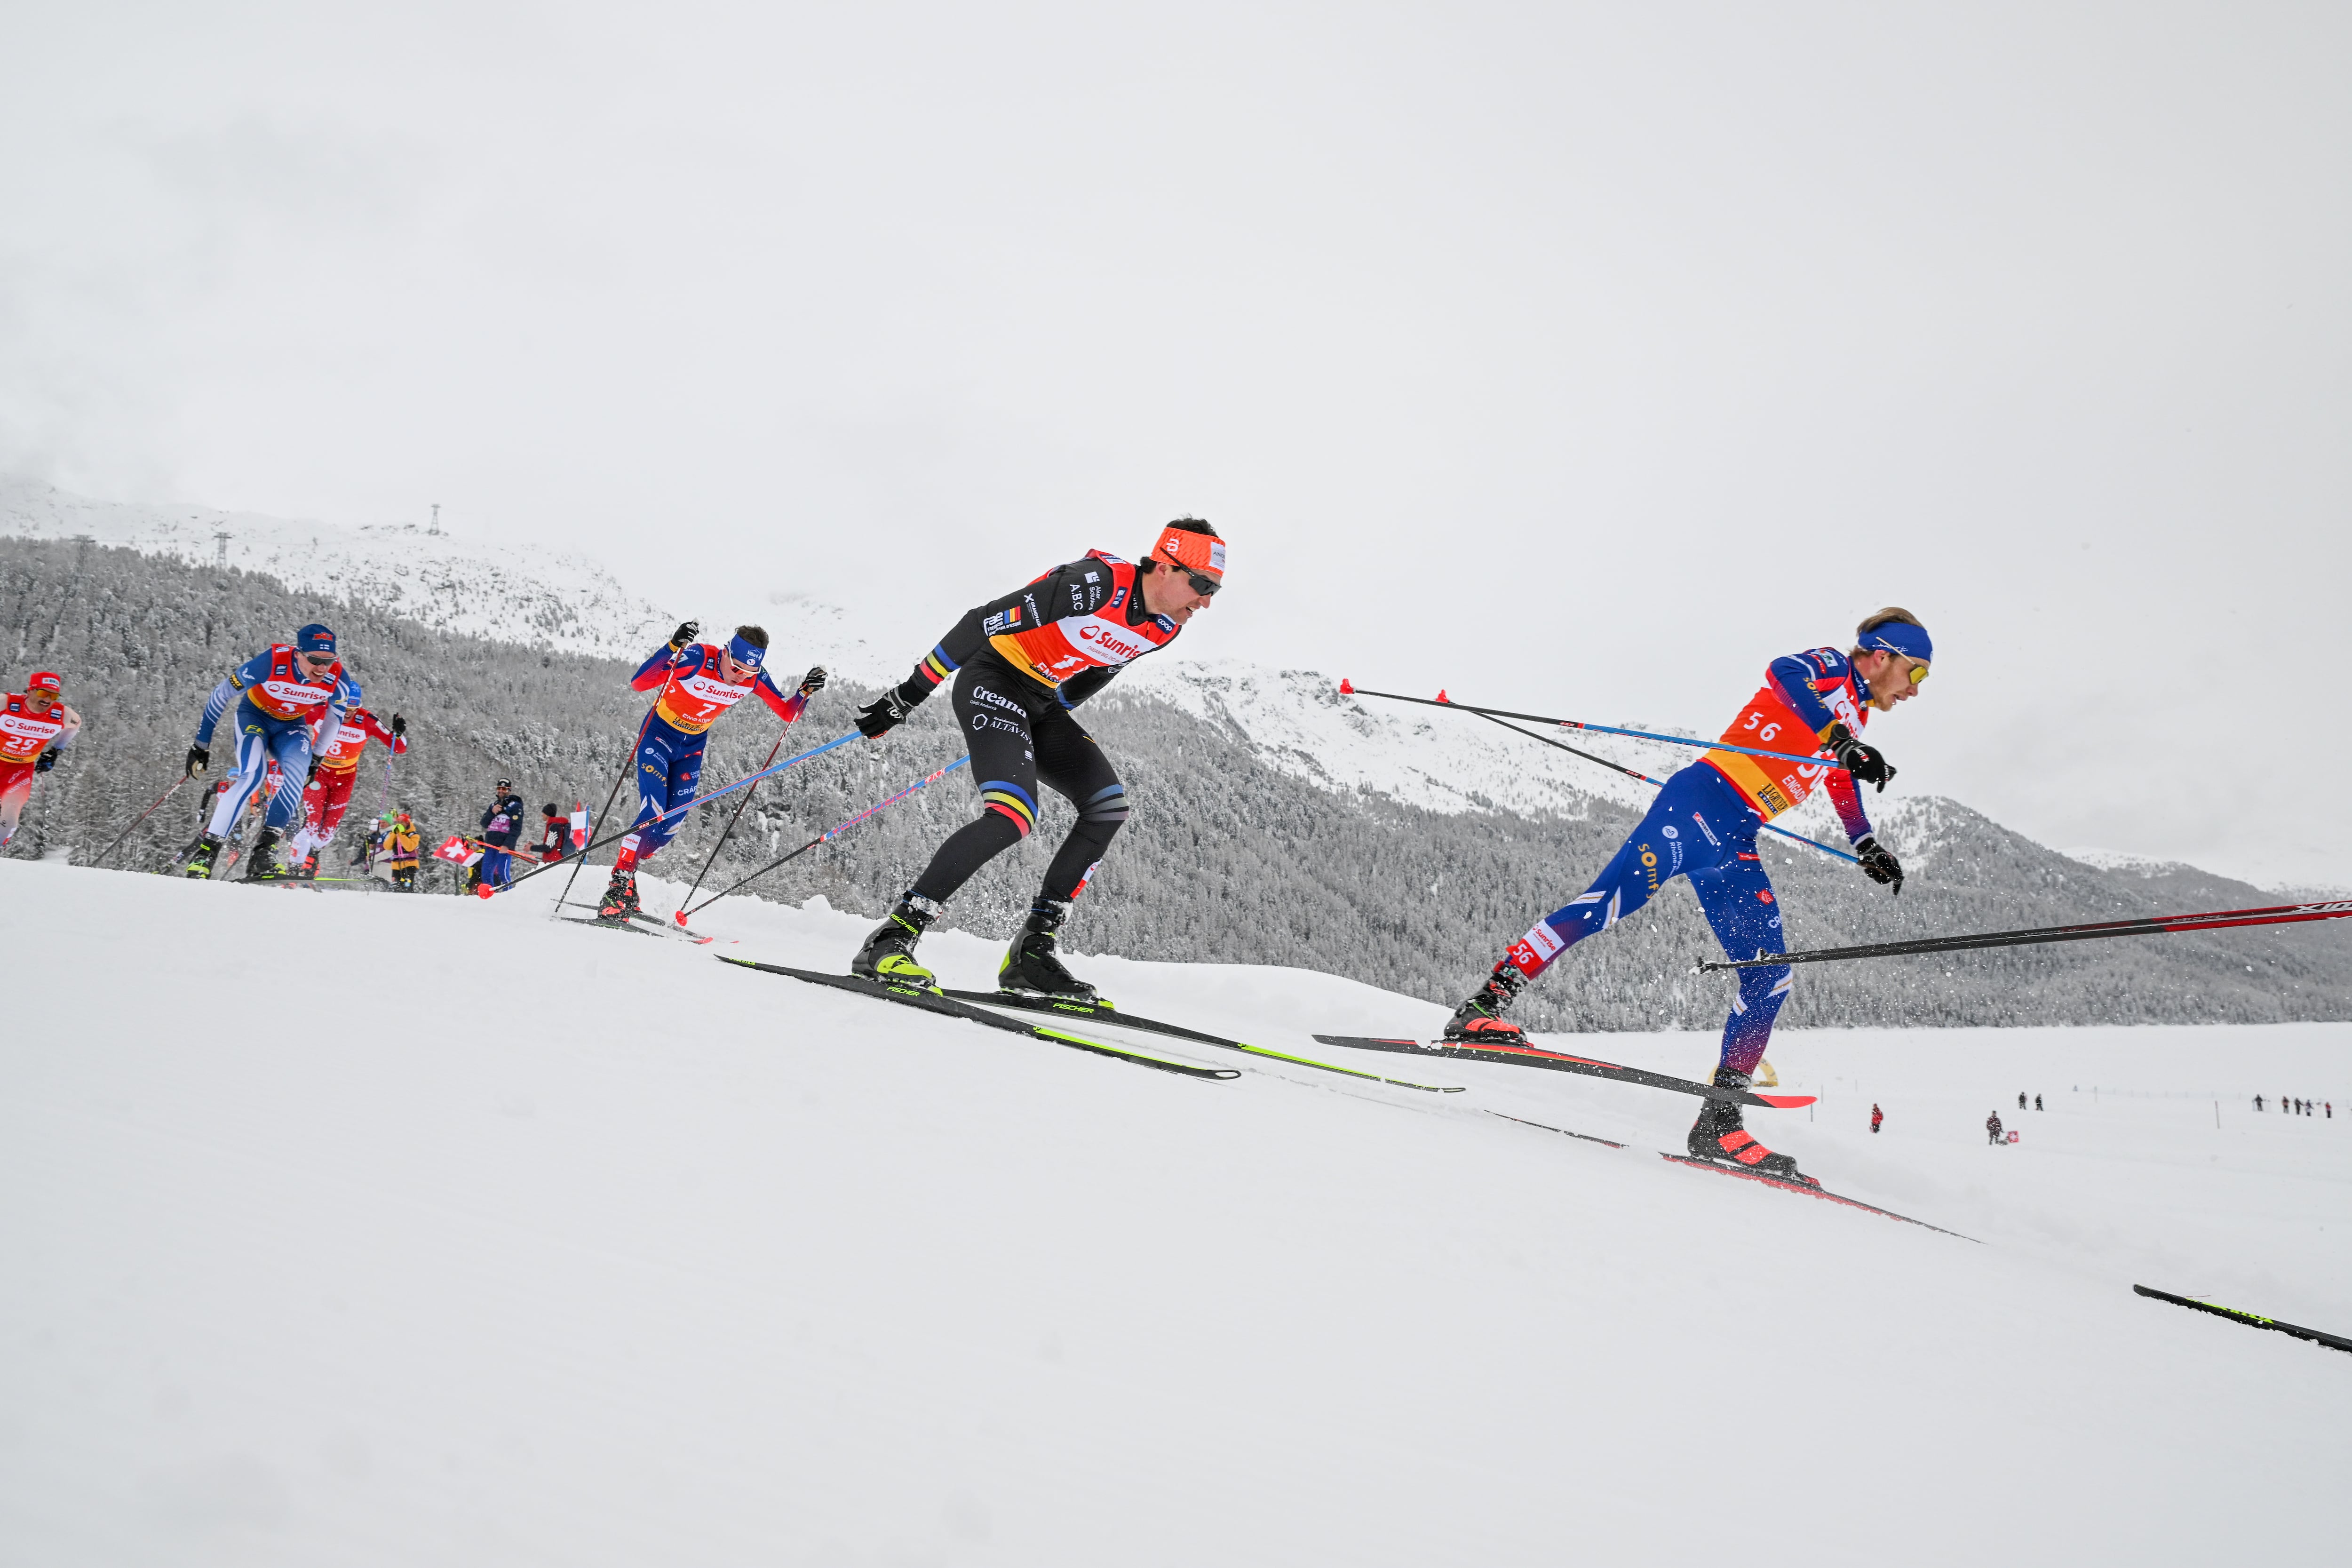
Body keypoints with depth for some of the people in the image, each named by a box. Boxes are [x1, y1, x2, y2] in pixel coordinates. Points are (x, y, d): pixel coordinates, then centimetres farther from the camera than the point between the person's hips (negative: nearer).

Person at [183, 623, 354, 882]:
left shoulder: (337, 678, -24)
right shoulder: (271, 663, -33)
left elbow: (335, 717, -1)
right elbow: (222, 695, -17)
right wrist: (202, 744, -11)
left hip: (292, 727, 3)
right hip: (254, 716, -3)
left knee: (297, 774, -26)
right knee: (253, 776, -27)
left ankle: (265, 849, -24)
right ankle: (206, 849, -21)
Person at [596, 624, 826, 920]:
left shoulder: (753, 678, -16)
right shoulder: (697, 657, -31)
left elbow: (788, 713, -6)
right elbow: (638, 683, -37)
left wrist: (806, 692, -27)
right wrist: (672, 648, -50)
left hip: (693, 747, 5)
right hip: (658, 735, -5)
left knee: (671, 825, 2)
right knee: (652, 817, -19)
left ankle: (626, 877, 23)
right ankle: (616, 892, -16)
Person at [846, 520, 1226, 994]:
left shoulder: (1165, 628, 0)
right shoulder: (1095, 584, -26)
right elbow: (983, 622, -22)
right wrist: (909, 696, -19)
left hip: (1041, 702, 9)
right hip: (992, 682, -9)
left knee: (1108, 807, -3)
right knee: (1012, 816, -26)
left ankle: (1033, 950, -1)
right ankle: (891, 939, -23)